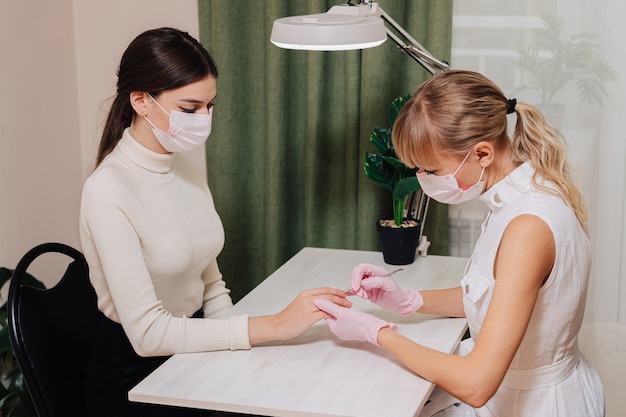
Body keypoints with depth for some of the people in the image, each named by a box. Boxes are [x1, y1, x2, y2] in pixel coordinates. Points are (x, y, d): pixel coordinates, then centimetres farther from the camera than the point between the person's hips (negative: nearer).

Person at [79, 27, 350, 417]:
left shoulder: (186, 170, 3)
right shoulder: (108, 191, -19)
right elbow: (147, 333, -23)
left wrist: (238, 353, -6)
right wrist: (271, 327, -26)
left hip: (192, 351, 7)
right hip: (137, 374, -6)